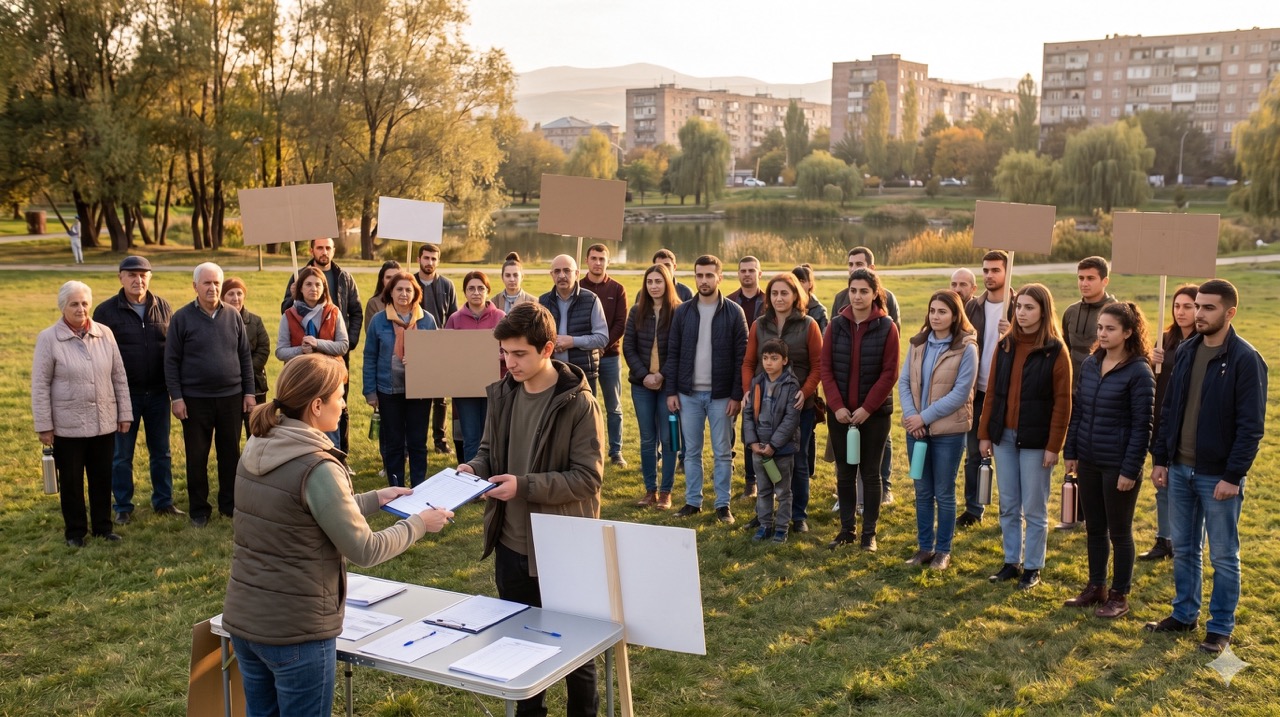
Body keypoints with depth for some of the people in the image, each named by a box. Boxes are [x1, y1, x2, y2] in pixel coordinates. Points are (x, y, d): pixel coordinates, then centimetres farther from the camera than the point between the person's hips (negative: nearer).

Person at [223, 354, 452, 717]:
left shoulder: (255, 450, 2)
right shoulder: (316, 467, -22)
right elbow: (364, 551, -15)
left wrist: (375, 498, 18)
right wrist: (418, 524, -1)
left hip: (243, 619, 8)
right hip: (296, 630, -7)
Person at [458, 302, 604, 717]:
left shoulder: (578, 403, -17)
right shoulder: (502, 394, 2)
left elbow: (588, 478, -18)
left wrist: (525, 485, -26)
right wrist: (475, 466, -9)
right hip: (511, 544, 6)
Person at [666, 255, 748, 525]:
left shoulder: (734, 312, -3)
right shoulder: (683, 312, 4)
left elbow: (742, 357, -5)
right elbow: (672, 353, 6)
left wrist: (737, 395, -10)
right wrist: (670, 391, -1)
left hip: (721, 395, -2)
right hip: (688, 393, 2)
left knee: (722, 452, 5)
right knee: (691, 451, 9)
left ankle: (723, 504, 14)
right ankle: (693, 501, 20)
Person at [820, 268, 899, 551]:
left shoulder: (887, 327, -6)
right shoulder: (836, 325, 1)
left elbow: (889, 373, -8)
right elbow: (826, 368, 0)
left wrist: (867, 408, -14)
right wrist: (837, 406, -10)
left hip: (874, 412, -2)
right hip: (840, 412, 3)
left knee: (870, 472, 6)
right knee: (844, 472, 10)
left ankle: (869, 532, 17)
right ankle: (846, 529, 21)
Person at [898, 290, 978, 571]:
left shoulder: (966, 348, -10)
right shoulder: (917, 344, 4)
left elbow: (960, 393, -14)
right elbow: (903, 381, 4)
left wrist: (924, 417, -16)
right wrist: (910, 415, -11)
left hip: (948, 431, -4)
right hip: (917, 429, 4)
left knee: (944, 493, 7)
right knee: (922, 492, 13)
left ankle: (943, 550, 20)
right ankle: (924, 546, 24)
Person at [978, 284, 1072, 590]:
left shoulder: (1055, 351, -7)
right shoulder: (1005, 345, 7)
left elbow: (1062, 402, -8)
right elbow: (992, 391, 8)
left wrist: (1054, 446, -12)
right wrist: (984, 434, 5)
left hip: (1035, 439, -4)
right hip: (1004, 436, 5)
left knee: (1034, 509, 5)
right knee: (1008, 506, 12)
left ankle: (1032, 568, 17)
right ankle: (1011, 562, 23)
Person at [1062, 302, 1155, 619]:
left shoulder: (1139, 372, -13)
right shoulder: (1090, 364, 5)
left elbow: (1142, 426, -13)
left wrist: (1130, 470, -15)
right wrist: (1070, 452, 8)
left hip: (1119, 465, -6)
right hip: (1088, 462, 6)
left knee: (1119, 532, 7)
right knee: (1094, 528, 16)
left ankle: (1119, 595, 20)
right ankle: (1096, 587, 29)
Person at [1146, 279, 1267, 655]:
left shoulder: (1245, 359, -13)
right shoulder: (1185, 351, 6)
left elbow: (1251, 426, -14)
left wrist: (1233, 476, -17)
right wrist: (1160, 458, 9)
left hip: (1218, 476, -6)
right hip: (1180, 470, 6)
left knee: (1223, 555, 7)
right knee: (1183, 549, 16)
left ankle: (1221, 628, 19)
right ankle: (1184, 614, 30)